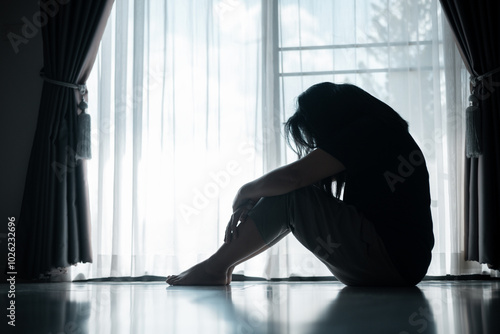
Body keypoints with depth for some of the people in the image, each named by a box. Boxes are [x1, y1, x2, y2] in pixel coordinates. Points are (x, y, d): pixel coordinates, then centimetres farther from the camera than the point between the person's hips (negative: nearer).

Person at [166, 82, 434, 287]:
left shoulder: (366, 130, -11)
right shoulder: (382, 133, 18)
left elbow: (293, 176, -19)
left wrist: (246, 192, -1)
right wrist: (251, 207, 6)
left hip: (388, 262, -10)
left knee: (288, 197, -10)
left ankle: (214, 268, 1)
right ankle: (222, 265, 11)